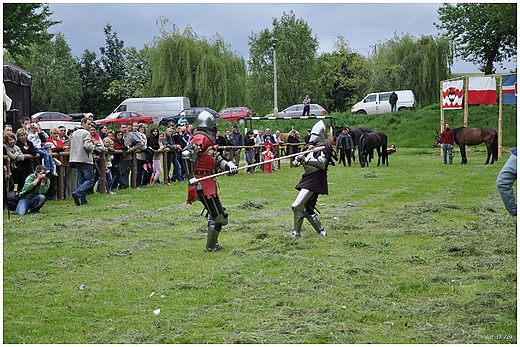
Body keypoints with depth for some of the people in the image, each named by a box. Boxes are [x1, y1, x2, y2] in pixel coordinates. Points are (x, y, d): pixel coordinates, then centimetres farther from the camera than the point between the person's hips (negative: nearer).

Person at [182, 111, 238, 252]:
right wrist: (191, 178, -27)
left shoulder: (208, 140, 18)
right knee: (218, 216, -6)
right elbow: (186, 154, -26)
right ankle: (210, 248, 2)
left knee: (215, 213, 21)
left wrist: (228, 165, -3)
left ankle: (213, 244, 30)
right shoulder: (201, 138, -13)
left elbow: (218, 159, 18)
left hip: (207, 182, 11)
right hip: (202, 183, -11)